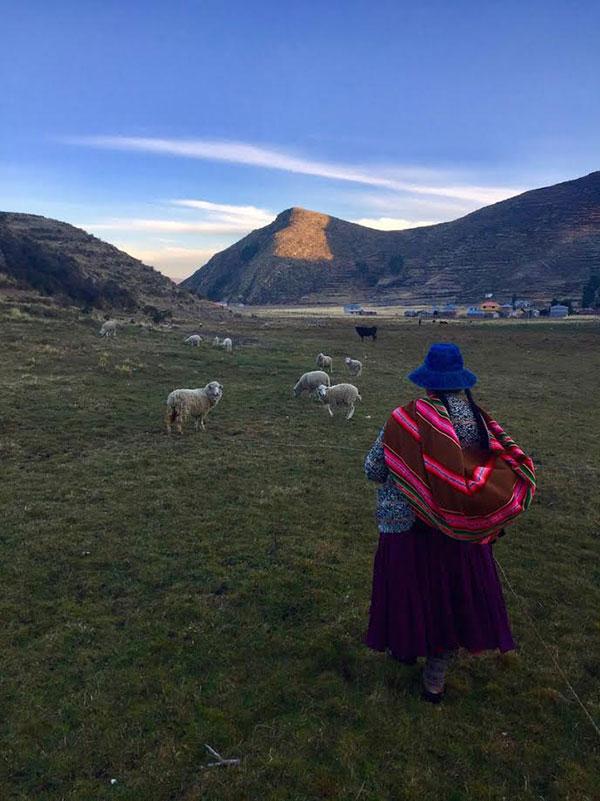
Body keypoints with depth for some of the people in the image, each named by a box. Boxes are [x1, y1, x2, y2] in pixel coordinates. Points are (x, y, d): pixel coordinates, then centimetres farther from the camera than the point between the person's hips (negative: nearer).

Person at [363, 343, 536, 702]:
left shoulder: (406, 419, -19)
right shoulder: (482, 421, -10)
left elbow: (374, 470, -12)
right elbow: (515, 470, -8)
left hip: (408, 527, -2)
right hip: (459, 532, 2)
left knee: (409, 590, 22)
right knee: (453, 599, 20)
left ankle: (406, 646, 47)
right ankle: (435, 682, 33)